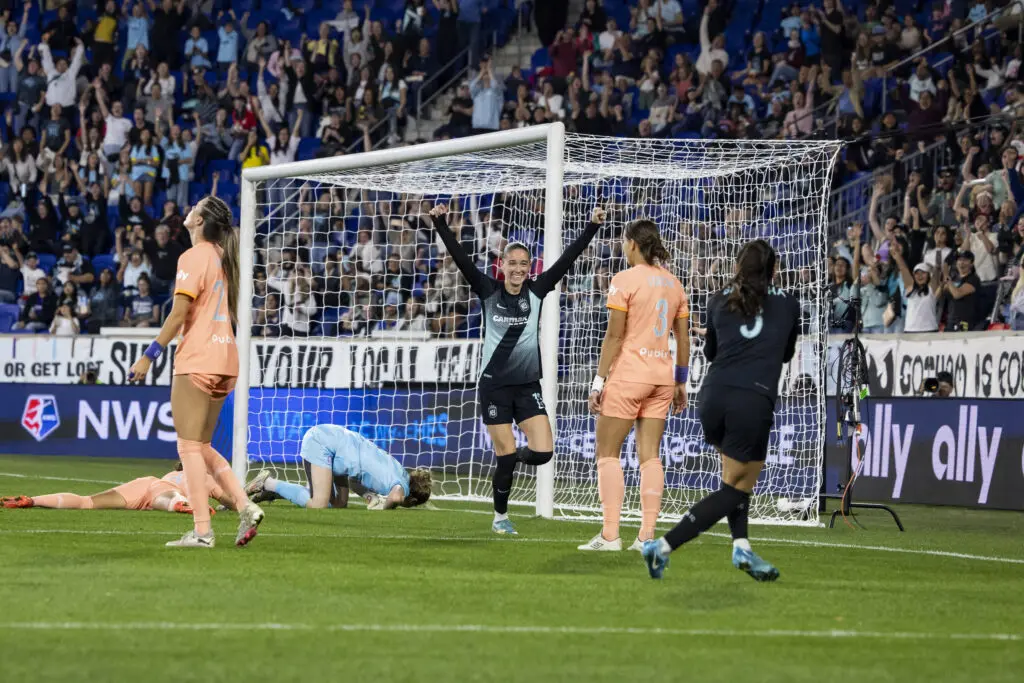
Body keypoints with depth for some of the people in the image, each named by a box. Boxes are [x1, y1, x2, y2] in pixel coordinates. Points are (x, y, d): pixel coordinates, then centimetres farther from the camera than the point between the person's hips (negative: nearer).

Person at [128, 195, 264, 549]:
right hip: (223, 359, 8)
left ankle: (202, 531, -10)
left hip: (197, 360, -8)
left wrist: (149, 356, -13)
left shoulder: (194, 256, -10)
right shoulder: (221, 257, 15)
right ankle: (245, 506, 0)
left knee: (190, 447, -5)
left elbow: (179, 313, -16)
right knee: (202, 447, 15)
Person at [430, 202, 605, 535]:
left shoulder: (536, 291, 2)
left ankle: (514, 455, 24)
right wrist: (441, 224, -23)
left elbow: (567, 258, -5)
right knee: (506, 457, -2)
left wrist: (593, 227, -14)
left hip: (528, 385, 2)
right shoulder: (489, 291, -2)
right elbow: (461, 258, -11)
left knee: (542, 452, -11)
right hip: (494, 385, -2)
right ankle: (500, 517, 19)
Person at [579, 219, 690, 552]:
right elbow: (683, 338, 12)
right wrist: (681, 382, 19)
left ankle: (609, 534, -8)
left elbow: (614, 335, -12)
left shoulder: (625, 280, -9)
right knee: (650, 455, 6)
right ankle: (647, 534, 1)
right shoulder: (673, 283, 10)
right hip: (662, 375, 6)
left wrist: (599, 380, -9)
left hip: (627, 374, -6)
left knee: (608, 452, 0)